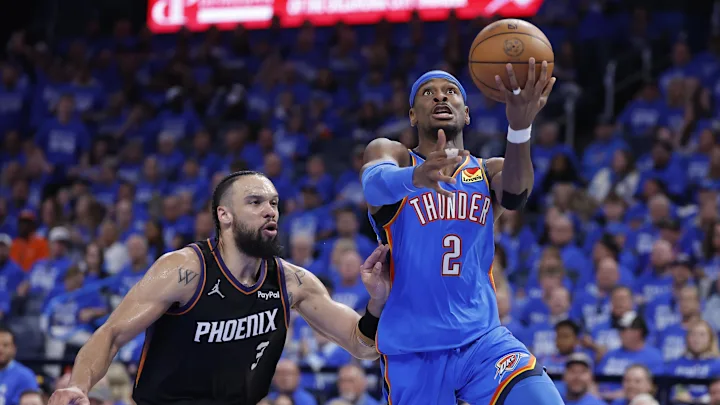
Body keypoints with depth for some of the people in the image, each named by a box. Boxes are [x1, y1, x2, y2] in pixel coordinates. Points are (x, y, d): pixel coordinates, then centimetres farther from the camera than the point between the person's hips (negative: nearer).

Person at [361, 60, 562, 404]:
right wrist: (415, 177, -48)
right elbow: (375, 183, -23)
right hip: (411, 352, -2)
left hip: (484, 340, 2)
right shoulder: (390, 154, 3)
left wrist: (519, 128, -37)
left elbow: (515, 195, -16)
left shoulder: (489, 172, 10)